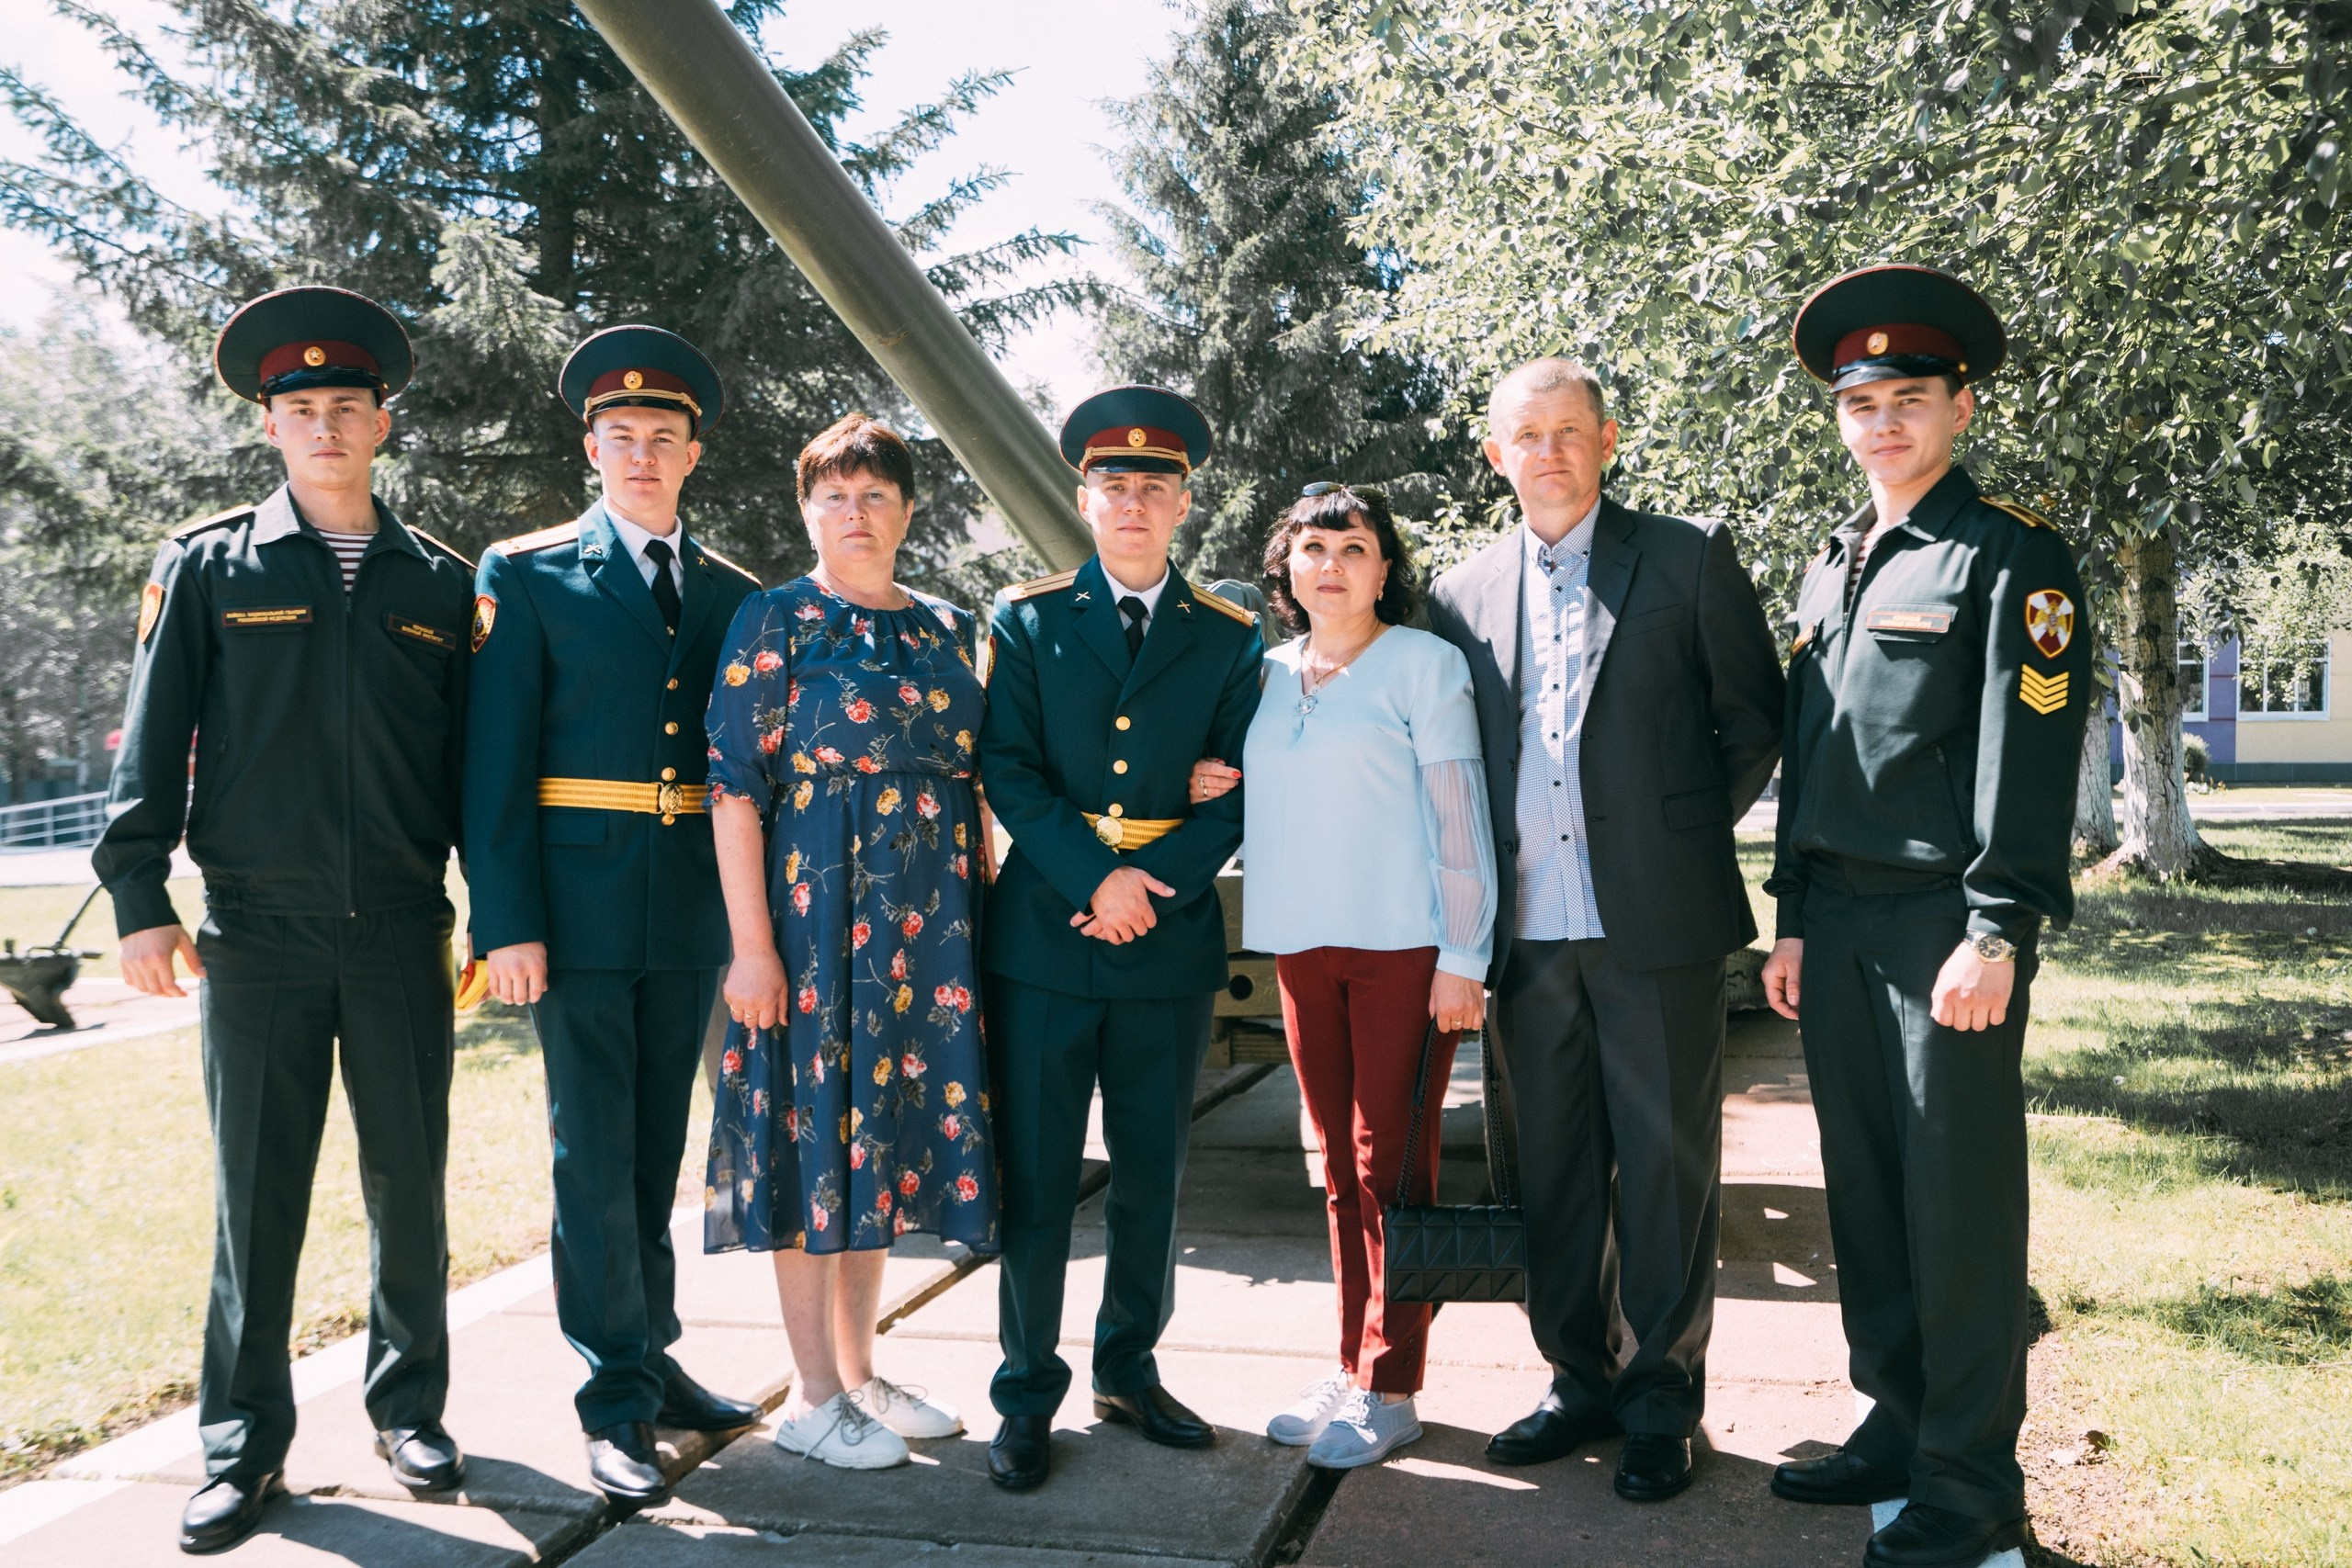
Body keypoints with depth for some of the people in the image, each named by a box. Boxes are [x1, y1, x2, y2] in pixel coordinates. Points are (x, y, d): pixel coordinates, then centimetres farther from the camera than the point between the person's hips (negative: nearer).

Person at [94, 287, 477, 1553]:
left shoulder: (439, 582, 9)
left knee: (410, 1179, 9)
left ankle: (409, 1407, 25)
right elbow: (153, 739, 3)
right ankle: (244, 1445, 16)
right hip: (258, 928, -1)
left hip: (402, 930, 2)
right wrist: (139, 898, -4)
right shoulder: (206, 566, 5)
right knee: (257, 1189, 4)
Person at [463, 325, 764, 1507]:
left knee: (656, 1146, 13)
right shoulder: (527, 577, 0)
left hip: (693, 911, 4)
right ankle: (618, 1396, 8)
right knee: (594, 1153, -1)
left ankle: (650, 1356, 26)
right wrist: (505, 922, -12)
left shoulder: (732, 594, 11)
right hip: (578, 906, -4)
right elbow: (494, 766, -5)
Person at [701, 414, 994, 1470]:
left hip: (930, 916, 5)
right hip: (814, 906, -5)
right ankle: (813, 1398, 12)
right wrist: (751, 941, -15)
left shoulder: (948, 627, 12)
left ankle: (859, 1372, 25)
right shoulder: (775, 620, -3)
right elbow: (734, 784, -9)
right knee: (816, 1122, 0)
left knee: (887, 1125, 11)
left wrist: (982, 909, 9)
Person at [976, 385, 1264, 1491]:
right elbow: (1008, 775, -3)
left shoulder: (1229, 639, 8)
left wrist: (1157, 887, -11)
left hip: (1171, 943, 2)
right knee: (1035, 1181, 3)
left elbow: (1239, 793, 3)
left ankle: (1129, 1371, 28)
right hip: (1042, 937, -2)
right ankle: (1027, 1396, 14)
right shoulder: (1026, 621, 5)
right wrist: (1096, 877, -15)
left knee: (1152, 1178, 12)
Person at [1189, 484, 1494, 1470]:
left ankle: (1389, 1390, 7)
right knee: (1338, 1161, 11)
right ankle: (1352, 1365, 21)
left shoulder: (1423, 663, -3)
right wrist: (1213, 792, 2)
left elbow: (1460, 814, -7)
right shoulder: (1271, 675, 13)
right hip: (1302, 946, 5)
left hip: (1403, 946, -5)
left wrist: (1463, 960, -12)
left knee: (1391, 1162, -2)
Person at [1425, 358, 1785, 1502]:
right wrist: (1472, 920, 8)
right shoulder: (1464, 594, 10)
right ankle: (1582, 1381, 27)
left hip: (1655, 925, -3)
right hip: (1529, 933, 3)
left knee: (1664, 1170, 4)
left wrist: (1689, 833, 4)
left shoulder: (1687, 559, 2)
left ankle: (1660, 1404, 17)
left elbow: (1756, 721, 6)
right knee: (1545, 1171, 11)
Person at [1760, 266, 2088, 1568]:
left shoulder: (2013, 557, -4)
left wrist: (1997, 934, -17)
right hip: (1837, 923, 7)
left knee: (1958, 1199, -1)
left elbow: (2028, 754, -12)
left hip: (1945, 923, -7)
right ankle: (1898, 1424, 26)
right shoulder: (1830, 569, 16)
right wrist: (1793, 920, 15)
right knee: (1865, 1189, 13)